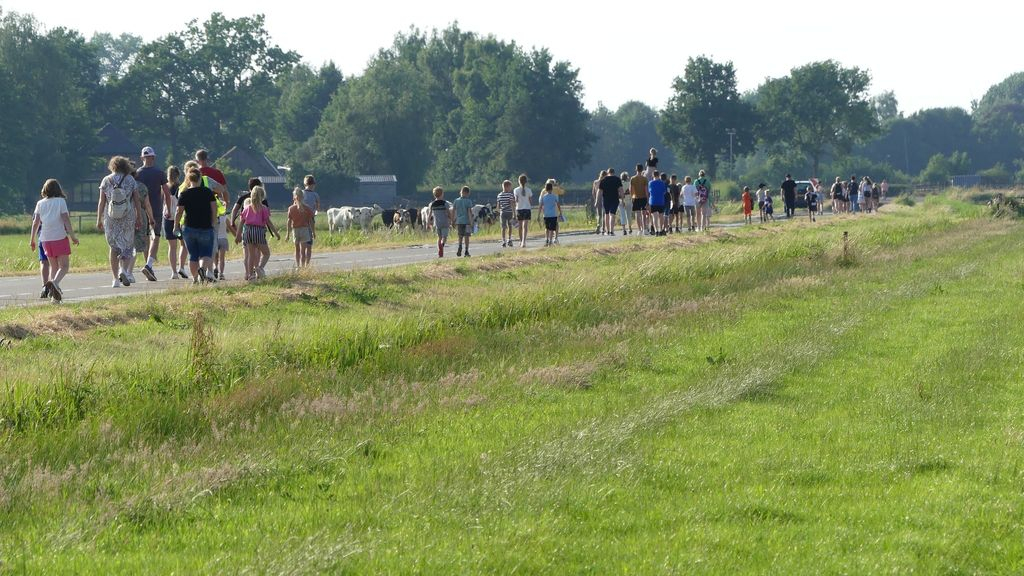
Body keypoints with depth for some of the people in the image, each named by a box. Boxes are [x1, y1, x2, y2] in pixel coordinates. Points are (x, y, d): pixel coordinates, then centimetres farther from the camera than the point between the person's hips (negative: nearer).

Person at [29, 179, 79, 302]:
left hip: (45, 239, 4)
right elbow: (66, 220, -9)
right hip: (60, 237, -4)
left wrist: (32, 240, 11)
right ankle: (55, 282, -32)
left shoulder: (40, 203, 7)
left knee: (53, 265, 16)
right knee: (64, 267, -2)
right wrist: (73, 236, -6)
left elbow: (36, 222, 5)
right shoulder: (61, 201, -2)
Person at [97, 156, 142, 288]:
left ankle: (115, 279, 8)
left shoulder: (106, 180, 0)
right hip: (127, 218, -1)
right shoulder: (130, 180, -1)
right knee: (128, 246, 10)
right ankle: (123, 269, -15)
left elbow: (101, 202, -2)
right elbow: (136, 200, 0)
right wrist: (138, 218, 8)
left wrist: (99, 219, 4)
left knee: (114, 247, 10)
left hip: (111, 218, 1)